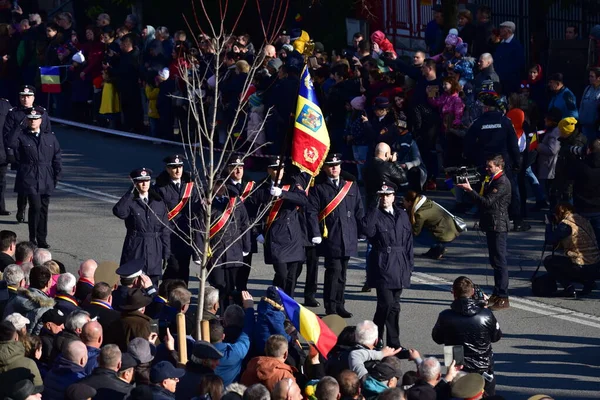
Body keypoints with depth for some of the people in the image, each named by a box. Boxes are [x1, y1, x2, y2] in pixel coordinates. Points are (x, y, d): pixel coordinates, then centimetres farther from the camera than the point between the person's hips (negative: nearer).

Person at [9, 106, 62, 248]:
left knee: (43, 208, 8)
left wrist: (56, 176, 6)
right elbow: (11, 144, -18)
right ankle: (32, 238, -1)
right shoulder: (21, 136, 0)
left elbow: (56, 158, 11)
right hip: (29, 179, -3)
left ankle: (42, 239, 17)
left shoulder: (50, 137, 8)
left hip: (46, 180, 3)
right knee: (35, 206, -13)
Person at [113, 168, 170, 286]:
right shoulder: (130, 202, -1)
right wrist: (131, 192, -18)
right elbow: (119, 212, -25)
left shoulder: (159, 202, 8)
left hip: (154, 249, 3)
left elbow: (165, 230, 9)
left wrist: (166, 254, 4)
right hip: (134, 249, -3)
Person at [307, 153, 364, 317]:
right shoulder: (318, 188, 3)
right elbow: (311, 212, -3)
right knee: (334, 270, -10)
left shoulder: (352, 186, 14)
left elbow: (359, 211, 15)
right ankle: (331, 306, -4)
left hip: (348, 238, 4)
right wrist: (316, 234, -12)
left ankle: (339, 305, 18)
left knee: (342, 272, 9)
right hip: (330, 238, -4)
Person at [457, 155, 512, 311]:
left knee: (499, 261, -9)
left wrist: (469, 190, -21)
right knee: (495, 261, 15)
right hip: (491, 225, 10)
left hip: (498, 227, -10)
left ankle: (503, 298, -8)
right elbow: (484, 201, 19)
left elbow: (487, 202, -22)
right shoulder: (492, 181, 16)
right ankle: (497, 294, 22)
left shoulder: (502, 183, -16)